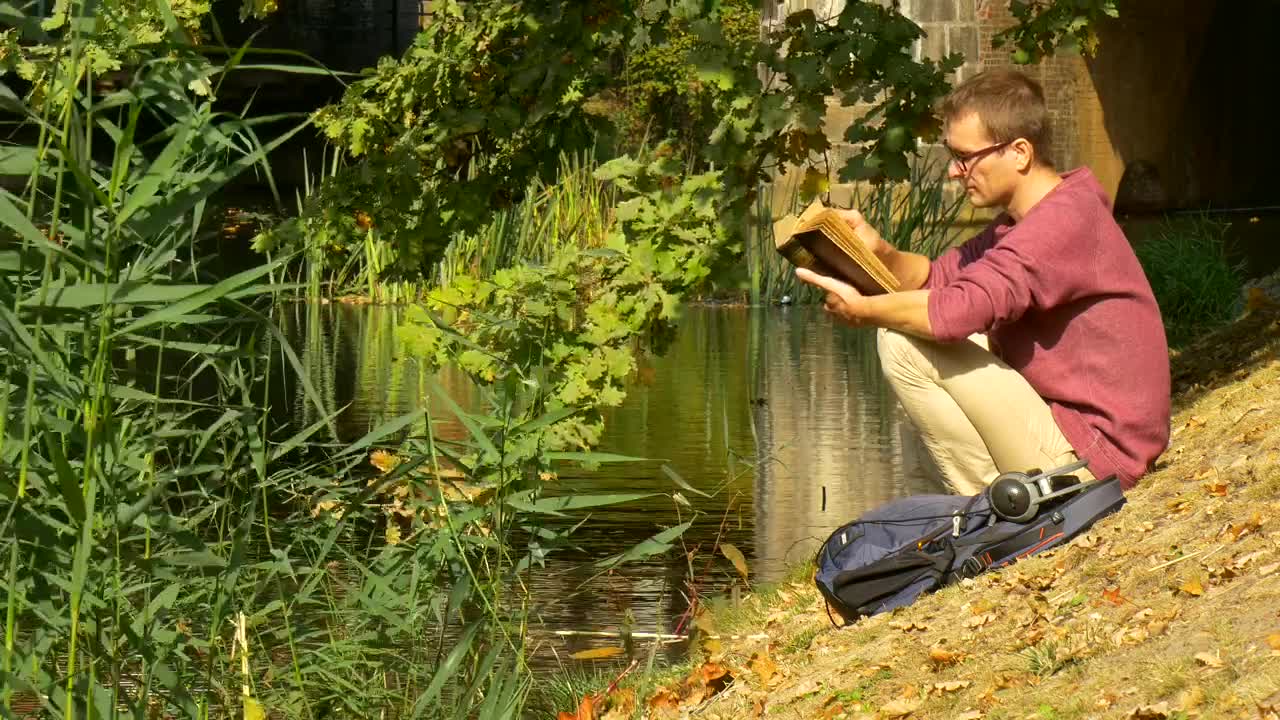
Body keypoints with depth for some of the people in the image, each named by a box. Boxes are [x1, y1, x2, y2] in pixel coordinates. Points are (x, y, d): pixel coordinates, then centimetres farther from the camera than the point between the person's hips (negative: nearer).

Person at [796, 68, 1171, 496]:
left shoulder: (1065, 221, -21)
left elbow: (961, 309, -31)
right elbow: (939, 277, 12)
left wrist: (862, 310, -15)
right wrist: (881, 254, -8)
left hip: (1091, 455, -11)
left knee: (904, 344, -15)